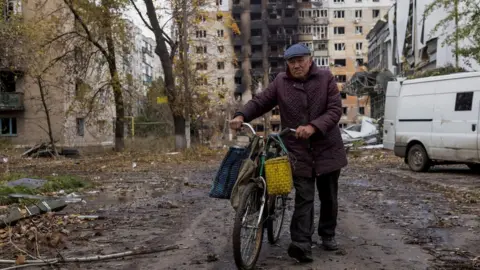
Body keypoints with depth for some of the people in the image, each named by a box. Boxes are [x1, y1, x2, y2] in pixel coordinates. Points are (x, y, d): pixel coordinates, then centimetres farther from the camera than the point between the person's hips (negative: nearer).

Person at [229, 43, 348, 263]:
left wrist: (313, 127, -26)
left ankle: (328, 235, 32)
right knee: (304, 197, -7)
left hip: (327, 149, 1)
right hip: (298, 151, -1)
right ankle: (301, 244, -9)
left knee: (328, 196, 13)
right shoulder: (281, 82, 1)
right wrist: (241, 116, -14)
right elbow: (260, 102, 5)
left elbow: (335, 110, -10)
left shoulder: (326, 78, -3)